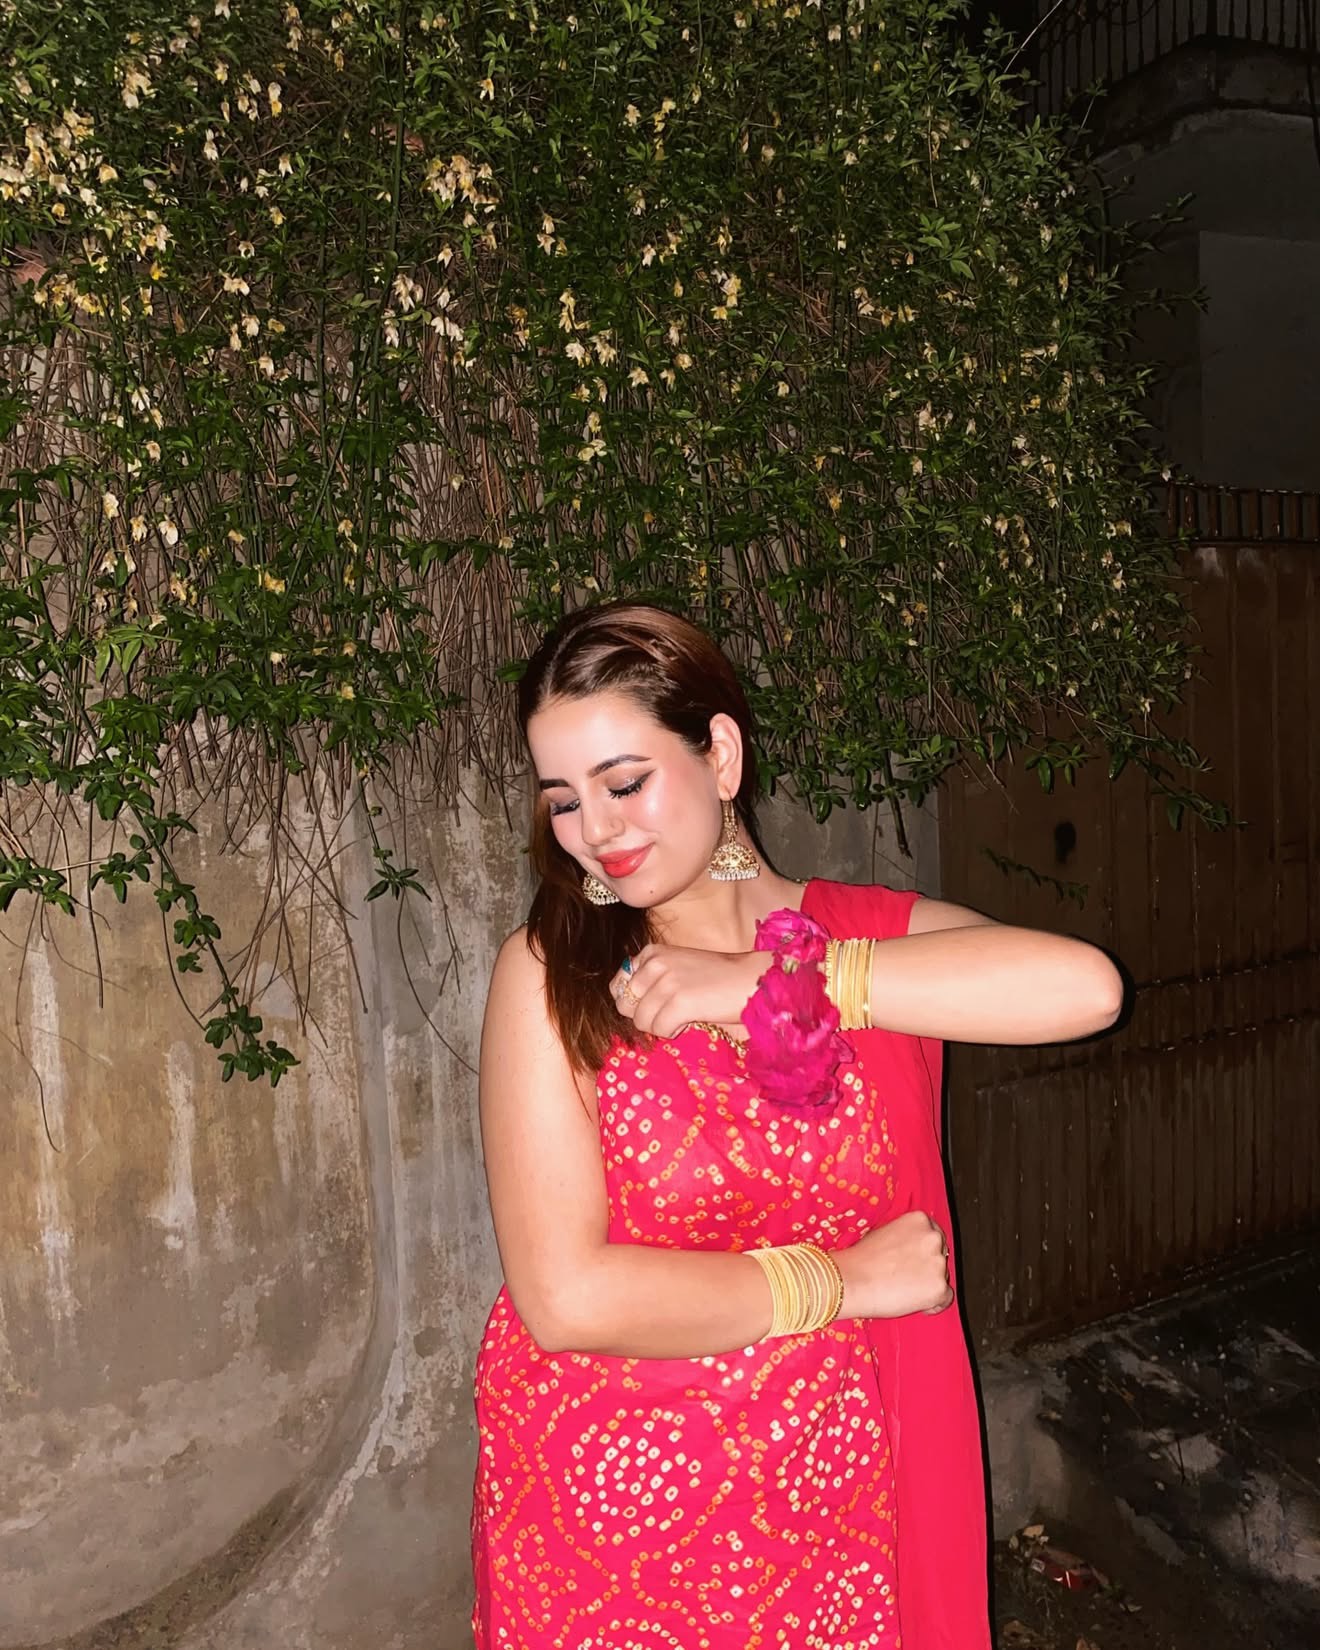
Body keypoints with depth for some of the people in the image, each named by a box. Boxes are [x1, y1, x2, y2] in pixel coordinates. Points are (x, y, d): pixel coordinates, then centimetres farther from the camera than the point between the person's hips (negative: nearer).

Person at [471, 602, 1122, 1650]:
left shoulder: (877, 934, -6)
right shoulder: (550, 976, -13)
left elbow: (1083, 987, -26)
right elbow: (567, 1298, -20)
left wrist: (773, 981, -25)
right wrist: (842, 1280, -14)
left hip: (839, 1493, 2)